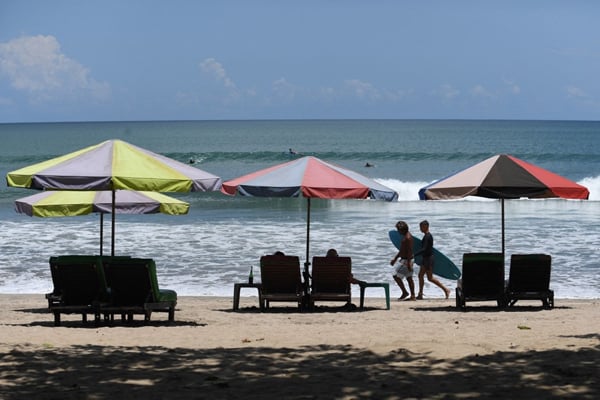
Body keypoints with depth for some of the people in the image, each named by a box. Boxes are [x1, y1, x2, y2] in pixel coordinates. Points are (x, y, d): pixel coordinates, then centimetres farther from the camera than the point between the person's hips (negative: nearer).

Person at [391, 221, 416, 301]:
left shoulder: (408, 238, -19)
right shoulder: (405, 236, 13)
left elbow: (409, 251, -24)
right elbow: (402, 249, 23)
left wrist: (408, 263, -27)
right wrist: (395, 259, 26)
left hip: (406, 260, -10)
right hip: (405, 260, 10)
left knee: (396, 276, -7)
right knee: (409, 278, 11)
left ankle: (404, 292, 0)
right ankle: (412, 296, 12)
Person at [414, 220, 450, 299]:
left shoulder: (427, 236, -20)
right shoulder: (428, 235, 11)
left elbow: (424, 249, -28)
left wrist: (413, 255, -30)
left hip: (428, 259, -10)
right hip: (426, 259, 10)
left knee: (430, 278, -4)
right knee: (420, 275, 10)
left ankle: (446, 290, 1)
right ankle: (420, 295, 13)